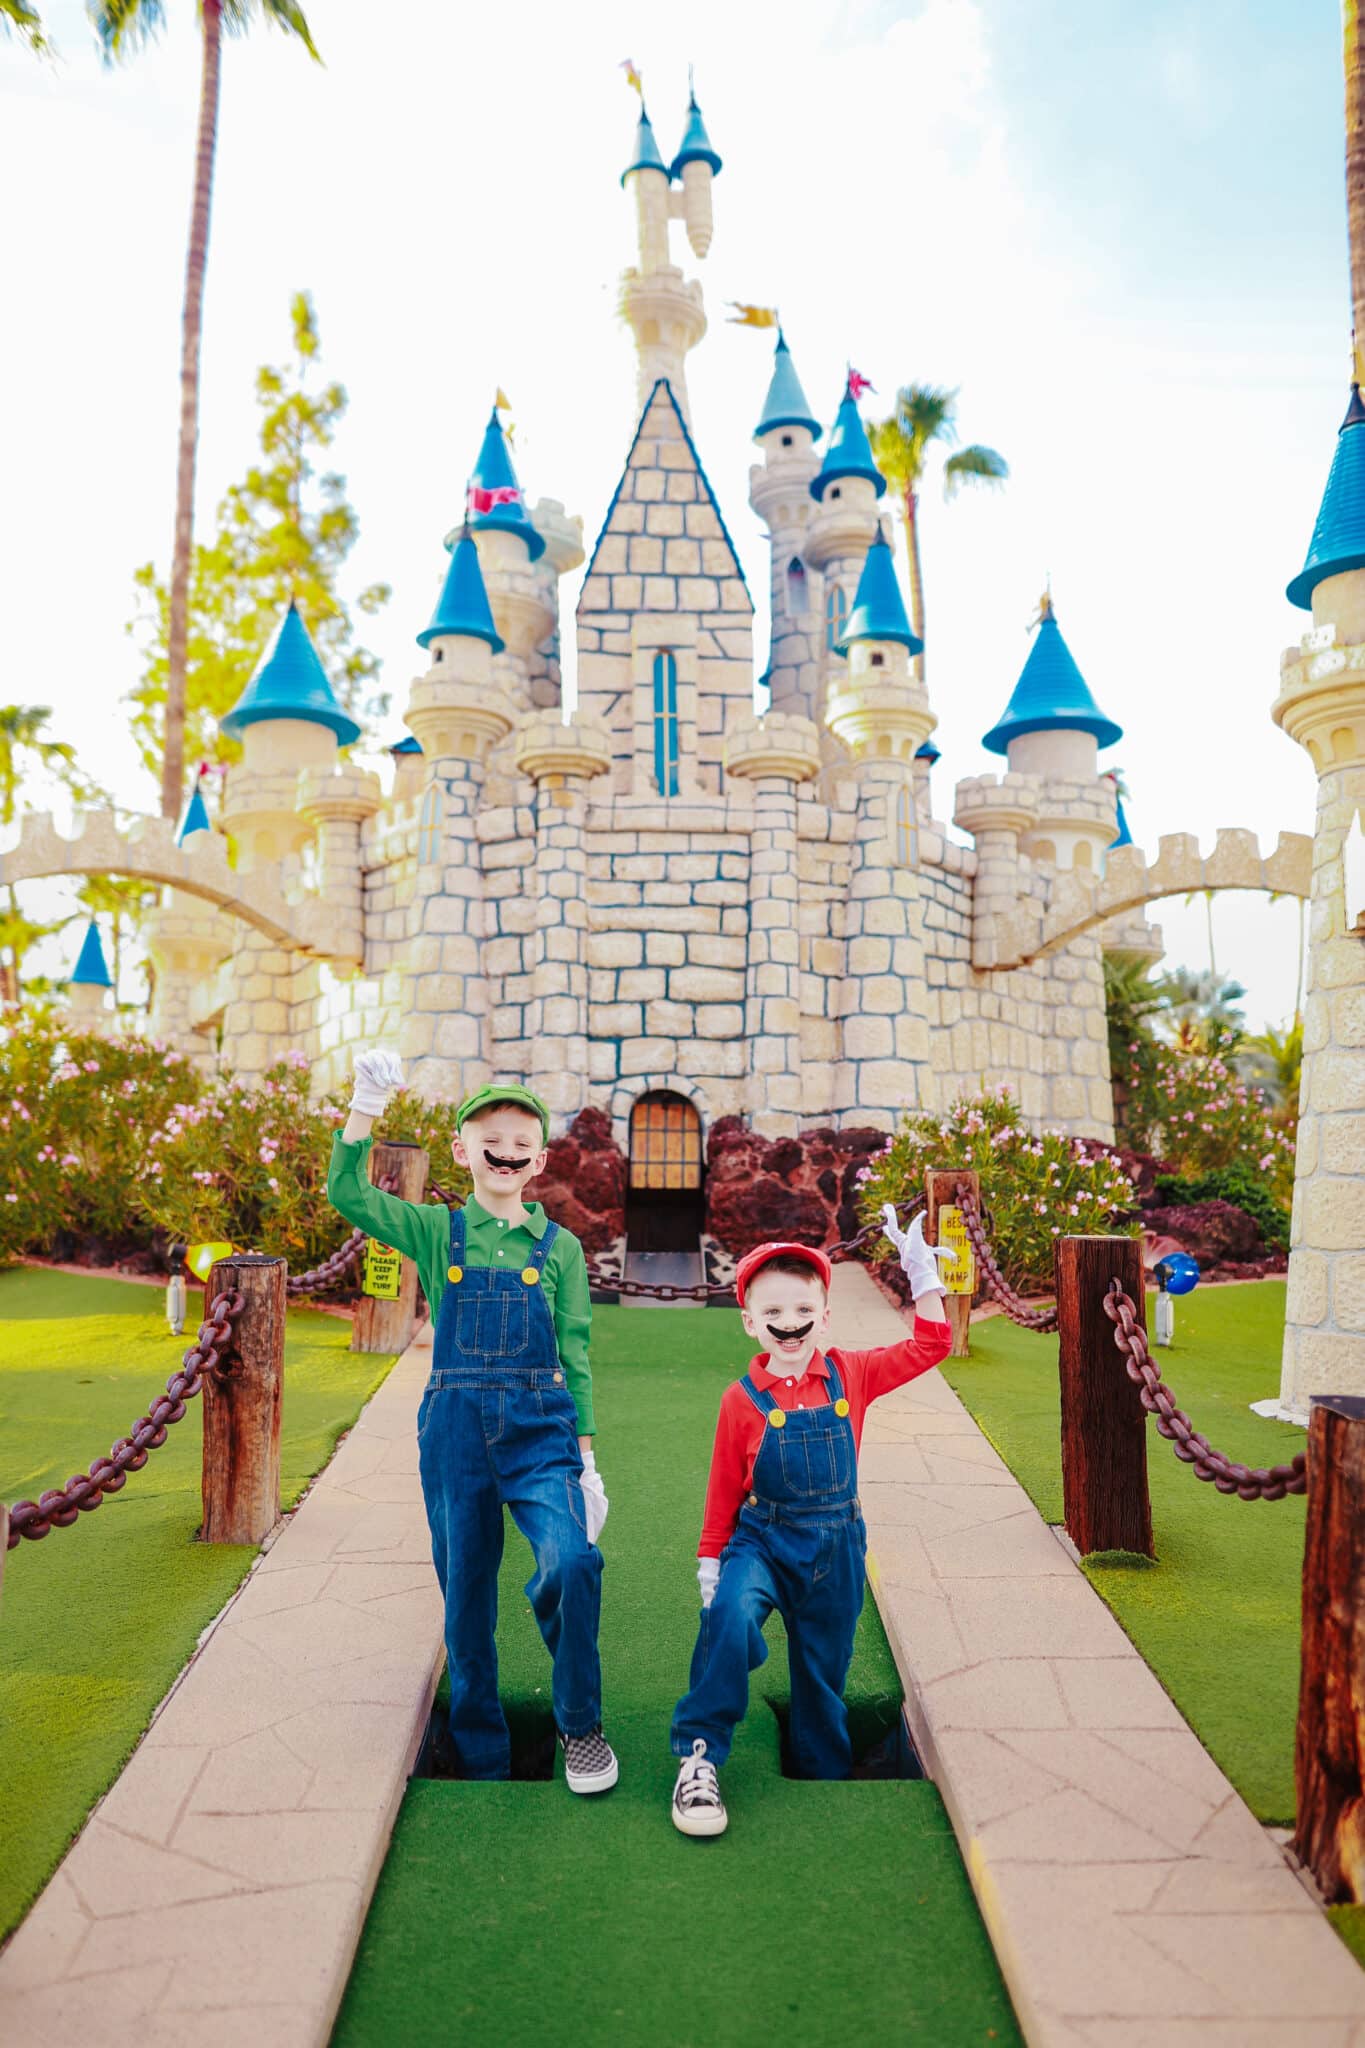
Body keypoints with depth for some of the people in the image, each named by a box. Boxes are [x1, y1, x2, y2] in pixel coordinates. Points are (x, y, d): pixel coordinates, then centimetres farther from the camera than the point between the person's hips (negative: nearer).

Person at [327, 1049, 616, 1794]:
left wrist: (586, 1460, 5)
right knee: (466, 1598, 9)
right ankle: (483, 1762, 30)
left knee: (571, 1561, -22)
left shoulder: (559, 1248, 4)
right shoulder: (437, 1231, 4)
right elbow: (346, 1192, -8)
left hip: (539, 1429, -1)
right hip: (455, 1428, 1)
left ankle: (580, 1728, 2)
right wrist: (365, 1106, -18)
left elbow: (574, 1359, 6)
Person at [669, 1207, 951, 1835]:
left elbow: (929, 1345, -2)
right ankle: (698, 1757, -16)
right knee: (731, 1618, -31)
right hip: (762, 1540, -2)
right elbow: (724, 1488, -1)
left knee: (824, 1670, 14)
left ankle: (824, 1774, 37)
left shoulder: (850, 1375, -4)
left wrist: (922, 1274, -10)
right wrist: (711, 1561, 2)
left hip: (835, 1546, 2)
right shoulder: (743, 1400, -9)